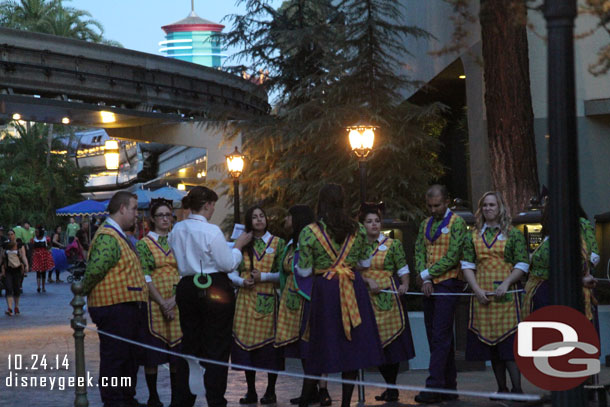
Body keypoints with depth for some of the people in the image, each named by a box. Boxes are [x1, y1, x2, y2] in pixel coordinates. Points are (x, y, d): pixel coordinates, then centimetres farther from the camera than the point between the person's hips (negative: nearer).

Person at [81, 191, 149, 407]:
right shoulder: (108, 237, -17)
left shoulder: (119, 236, 18)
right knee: (114, 357, -3)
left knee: (130, 356, 17)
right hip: (115, 307, -11)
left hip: (130, 306, 11)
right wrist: (83, 291, -8)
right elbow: (94, 270, -23)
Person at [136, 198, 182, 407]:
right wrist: (162, 303, -13)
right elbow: (145, 278, -6)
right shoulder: (144, 244, 1)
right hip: (154, 303, -3)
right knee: (152, 353, 0)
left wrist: (174, 299, -9)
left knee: (177, 351, 5)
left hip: (178, 304, 3)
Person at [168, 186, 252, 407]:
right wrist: (239, 245, 2)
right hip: (214, 290, -6)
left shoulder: (176, 230, 5)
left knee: (189, 345, 13)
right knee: (217, 347, 1)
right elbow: (228, 264, -12)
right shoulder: (211, 231, -15)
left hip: (187, 288, 6)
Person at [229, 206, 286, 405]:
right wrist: (242, 281, -10)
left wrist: (263, 277, -13)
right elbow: (232, 272, 9)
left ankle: (270, 391, 9)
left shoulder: (278, 243, 5)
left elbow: (282, 273, 0)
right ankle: (251, 391, 11)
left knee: (269, 342, -2)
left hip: (268, 300, -2)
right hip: (245, 299, 2)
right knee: (246, 341, 1)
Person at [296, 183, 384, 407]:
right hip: (354, 288, 2)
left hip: (325, 289, -2)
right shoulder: (357, 229, 3)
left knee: (321, 345, 7)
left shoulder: (309, 232, -6)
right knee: (352, 345, 6)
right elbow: (365, 263, 13)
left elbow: (304, 271, -3)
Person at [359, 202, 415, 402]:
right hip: (368, 298, 3)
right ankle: (390, 386, 15)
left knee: (392, 342, -5)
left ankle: (392, 387, 4)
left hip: (389, 297, -3)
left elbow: (403, 269, 2)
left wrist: (404, 285, -16)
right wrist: (368, 281, -12)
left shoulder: (392, 244, 3)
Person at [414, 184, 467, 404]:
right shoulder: (425, 225, 17)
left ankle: (434, 387, -15)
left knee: (440, 335, -11)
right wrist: (424, 278, -5)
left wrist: (428, 273, -9)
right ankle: (449, 386, 12)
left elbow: (453, 256, -11)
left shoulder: (456, 223, -3)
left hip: (448, 282, -7)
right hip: (429, 286, 7)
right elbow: (419, 252, 10)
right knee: (437, 336, 7)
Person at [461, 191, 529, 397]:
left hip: (506, 293, -3)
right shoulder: (473, 236, 11)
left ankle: (517, 388, -5)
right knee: (489, 340, 5)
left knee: (509, 340, -8)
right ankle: (502, 389, 12)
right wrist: (477, 289, -7)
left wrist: (506, 284, -13)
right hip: (481, 295, 3)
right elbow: (467, 265, 7)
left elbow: (522, 265, 0)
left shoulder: (513, 234, 4)